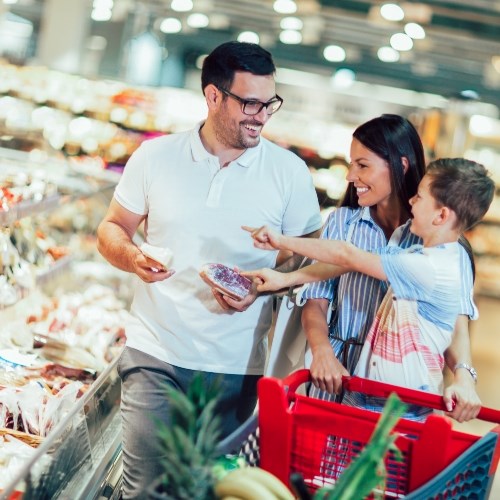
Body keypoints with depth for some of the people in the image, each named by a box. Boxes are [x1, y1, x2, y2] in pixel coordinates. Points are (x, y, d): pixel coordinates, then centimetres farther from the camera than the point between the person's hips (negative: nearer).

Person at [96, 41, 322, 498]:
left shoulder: (289, 171, 0)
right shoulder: (155, 157, 1)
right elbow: (112, 230, 10)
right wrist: (133, 258, -12)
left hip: (238, 367, 0)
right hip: (156, 355, 0)